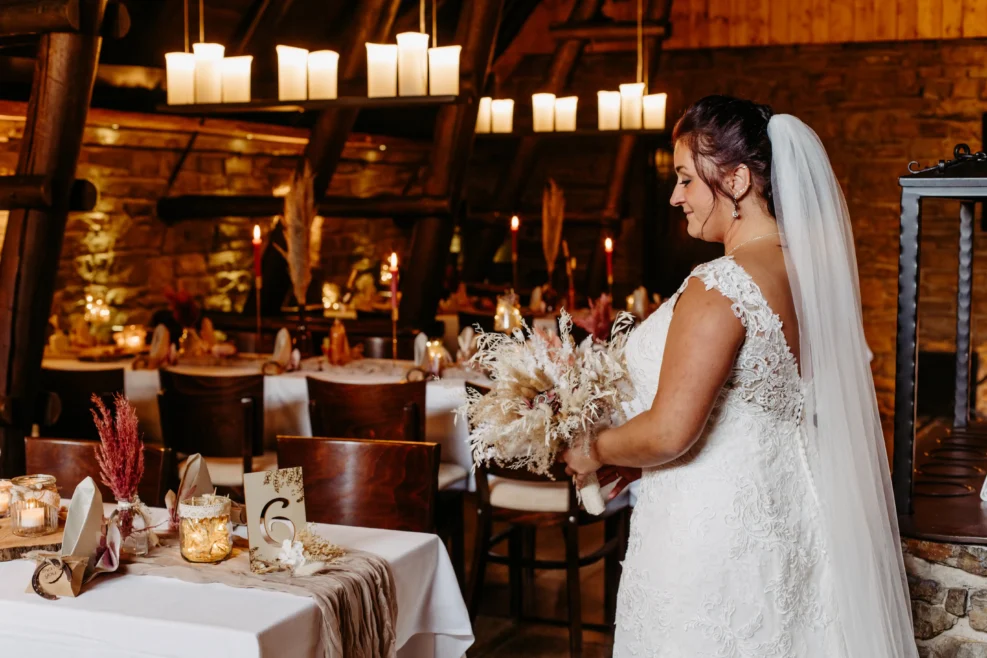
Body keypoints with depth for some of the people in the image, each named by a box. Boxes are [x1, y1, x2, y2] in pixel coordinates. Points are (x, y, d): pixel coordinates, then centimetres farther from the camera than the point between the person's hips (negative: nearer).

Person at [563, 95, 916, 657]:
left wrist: (593, 453, -4)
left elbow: (668, 432, -23)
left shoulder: (719, 287, -22)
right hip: (787, 514, 8)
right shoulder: (811, 270, 4)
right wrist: (636, 459, 15)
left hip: (715, 533, -8)